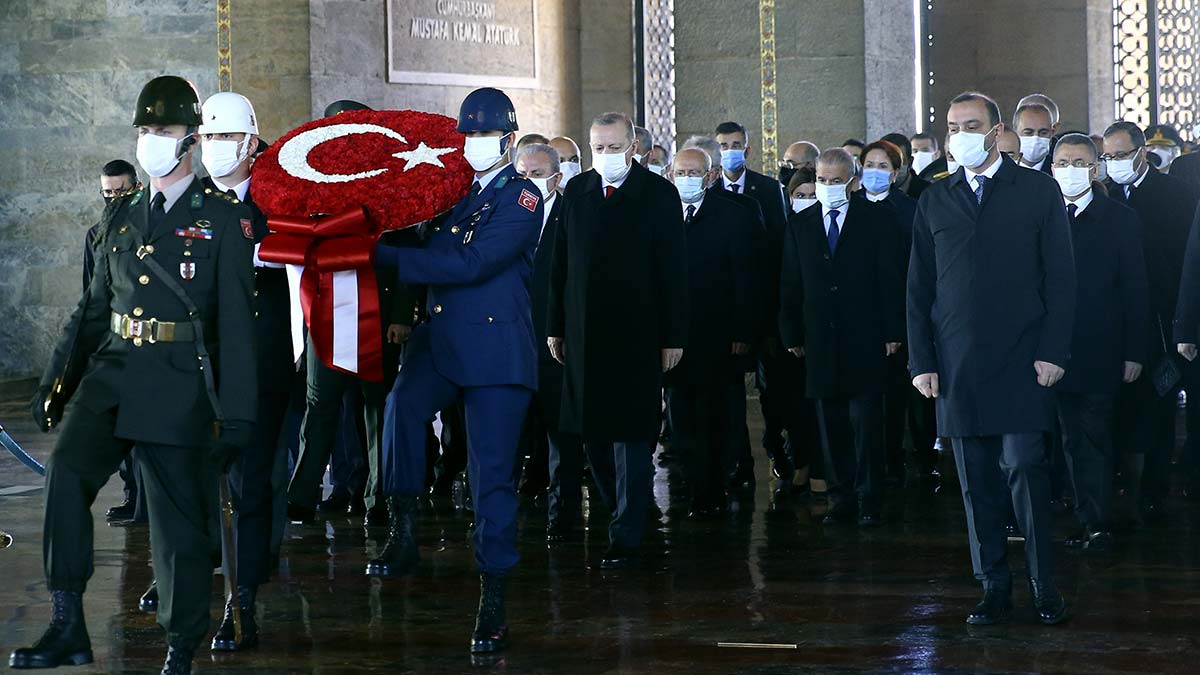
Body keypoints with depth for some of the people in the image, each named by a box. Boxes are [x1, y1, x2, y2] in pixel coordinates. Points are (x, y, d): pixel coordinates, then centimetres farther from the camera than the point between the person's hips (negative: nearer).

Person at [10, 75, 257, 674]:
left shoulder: (224, 220, -1)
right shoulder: (121, 216, 15)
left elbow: (236, 324, -5)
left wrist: (236, 414, -9)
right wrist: (56, 381, 17)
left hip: (181, 385, -4)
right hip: (113, 371, 4)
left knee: (180, 517, 1)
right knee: (65, 472, -19)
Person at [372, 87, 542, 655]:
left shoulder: (522, 199, -5)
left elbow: (470, 264, -16)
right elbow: (431, 257, 18)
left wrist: (385, 256, -16)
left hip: (496, 349, -4)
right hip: (439, 340, 5)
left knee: (492, 475, -4)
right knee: (403, 402, -28)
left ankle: (492, 602, 4)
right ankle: (403, 533, -21)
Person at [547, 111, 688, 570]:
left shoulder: (658, 194, -2)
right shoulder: (576, 192, 9)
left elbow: (673, 270, -3)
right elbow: (560, 264, 12)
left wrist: (673, 336, -7)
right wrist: (555, 326, 8)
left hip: (637, 335, -4)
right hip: (584, 336, 4)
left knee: (631, 435, -3)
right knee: (593, 434, 8)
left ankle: (626, 539, 0)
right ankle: (624, 516, 24)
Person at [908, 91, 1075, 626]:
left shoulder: (1038, 191, 5)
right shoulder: (934, 201, 13)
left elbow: (1060, 277, 2)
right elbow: (918, 289, 12)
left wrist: (1053, 351, -6)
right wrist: (922, 360, 4)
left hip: (1021, 362, -3)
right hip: (958, 367, 3)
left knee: (1025, 469, -9)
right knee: (976, 482, 4)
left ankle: (1044, 586, -1)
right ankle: (994, 587, 11)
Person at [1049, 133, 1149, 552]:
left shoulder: (1120, 220, 2)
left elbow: (1135, 290, 1)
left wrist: (1135, 352, -4)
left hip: (1100, 354, -2)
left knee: (1095, 440, -3)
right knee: (1073, 440, 7)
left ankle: (1099, 526, 2)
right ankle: (1089, 522, 13)